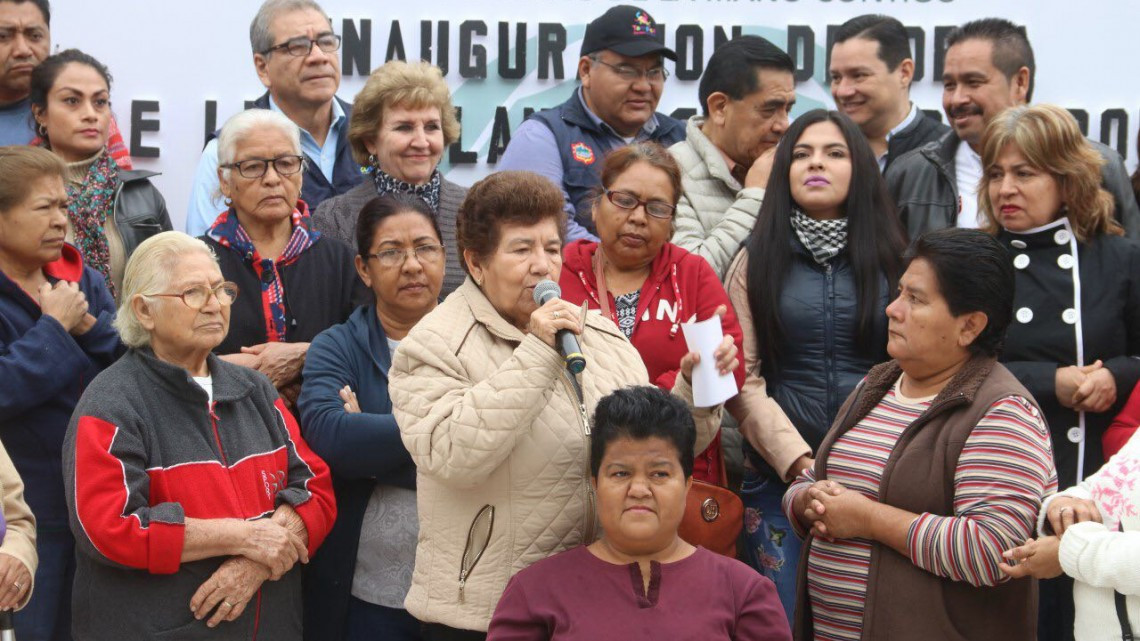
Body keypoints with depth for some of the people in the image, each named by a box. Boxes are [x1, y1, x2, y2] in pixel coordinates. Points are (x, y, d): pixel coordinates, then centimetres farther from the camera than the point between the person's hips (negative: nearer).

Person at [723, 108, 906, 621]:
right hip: (777, 476, 0)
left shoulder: (890, 257, 7)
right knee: (783, 619, 3)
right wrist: (799, 461, -12)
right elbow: (742, 379, -1)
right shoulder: (758, 260, 6)